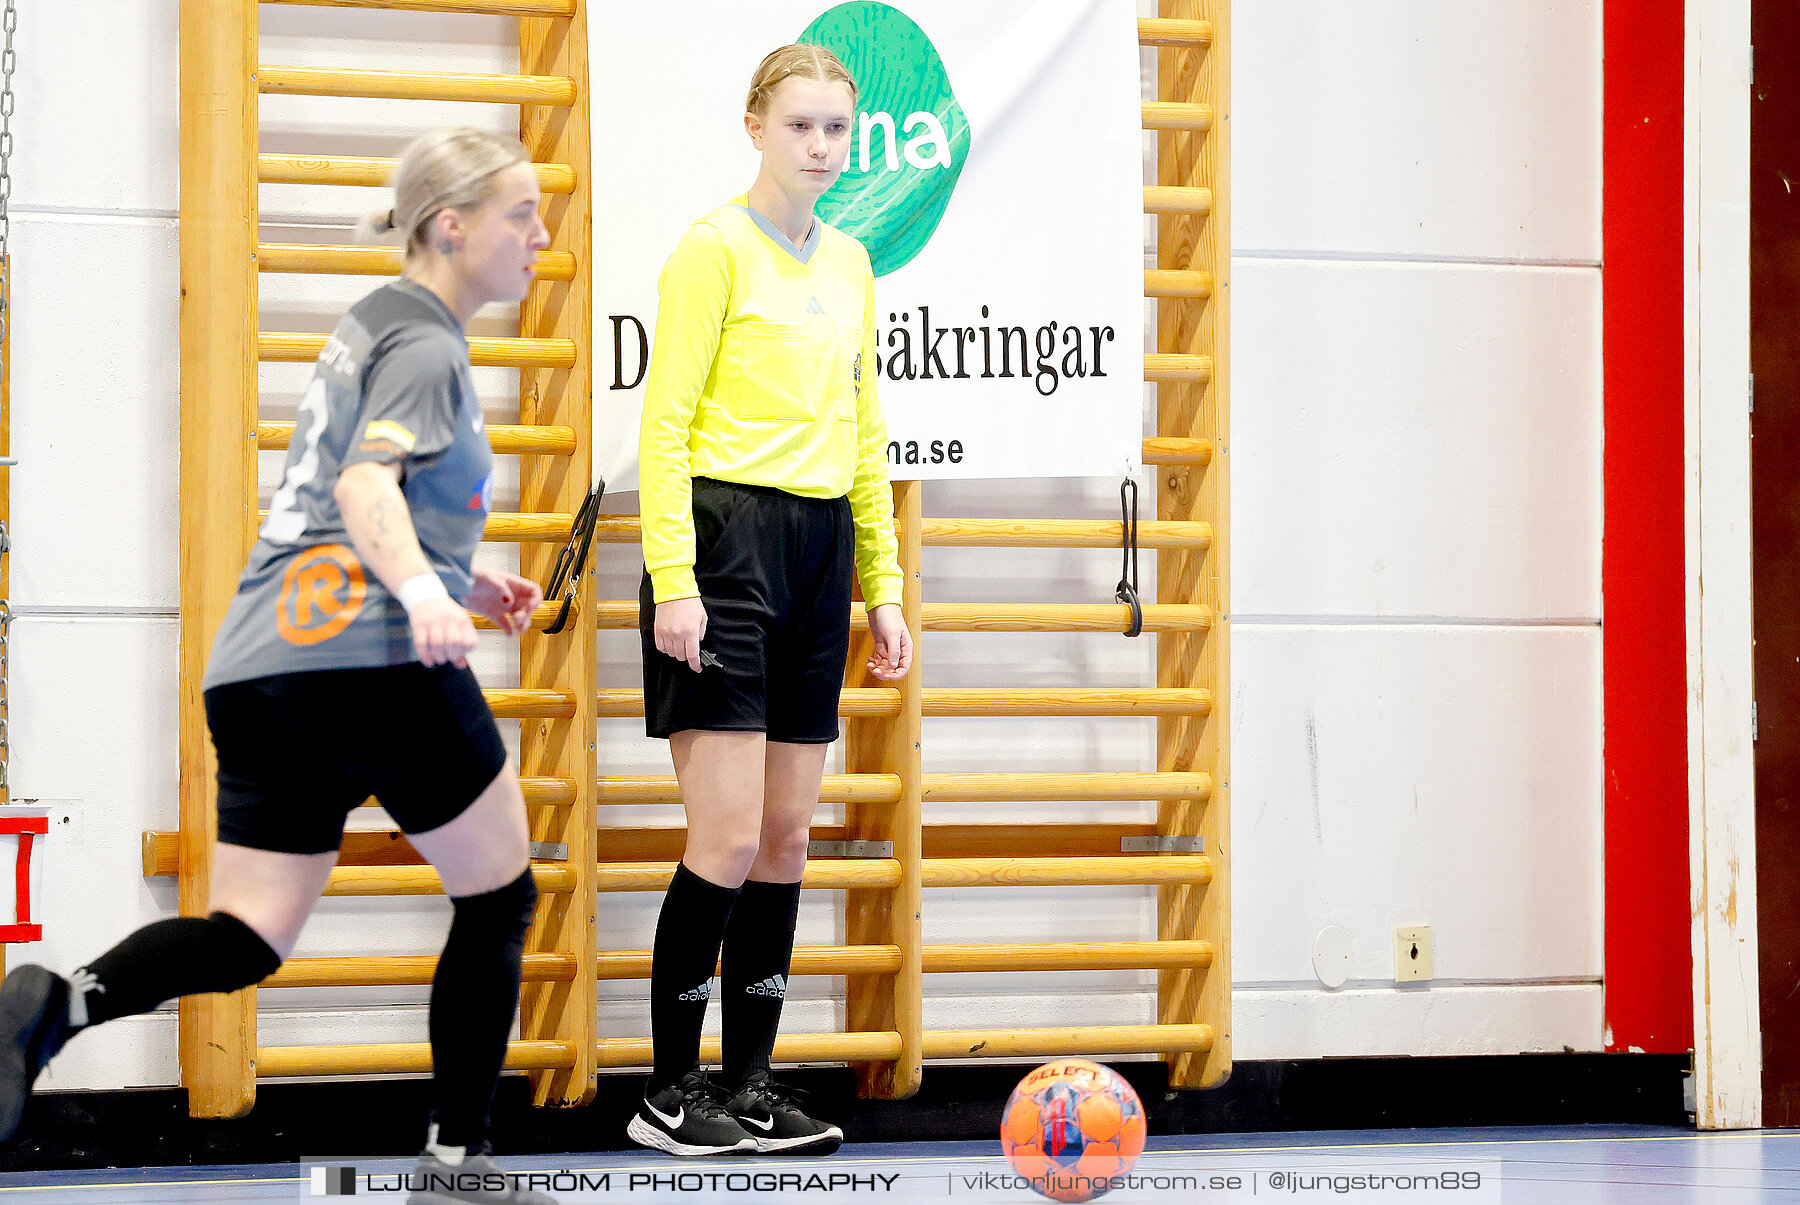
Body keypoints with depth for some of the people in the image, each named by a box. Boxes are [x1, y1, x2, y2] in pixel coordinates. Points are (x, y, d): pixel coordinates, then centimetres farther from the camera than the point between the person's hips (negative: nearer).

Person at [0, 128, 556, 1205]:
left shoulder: (376, 325, 25)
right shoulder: (425, 348, -4)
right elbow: (365, 483, -21)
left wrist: (466, 577, 33)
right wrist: (423, 590, -37)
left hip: (258, 664, 8)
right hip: (374, 653, -8)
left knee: (247, 939, 1)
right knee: (499, 900, 8)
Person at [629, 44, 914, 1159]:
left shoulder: (851, 262, 16)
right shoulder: (716, 247, -6)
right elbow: (667, 420, -10)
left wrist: (883, 588, 15)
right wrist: (672, 578, -18)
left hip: (821, 550, 7)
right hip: (727, 537, -7)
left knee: (788, 836, 7)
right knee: (730, 839, -9)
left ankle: (750, 1082, 13)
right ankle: (671, 1094, 1)